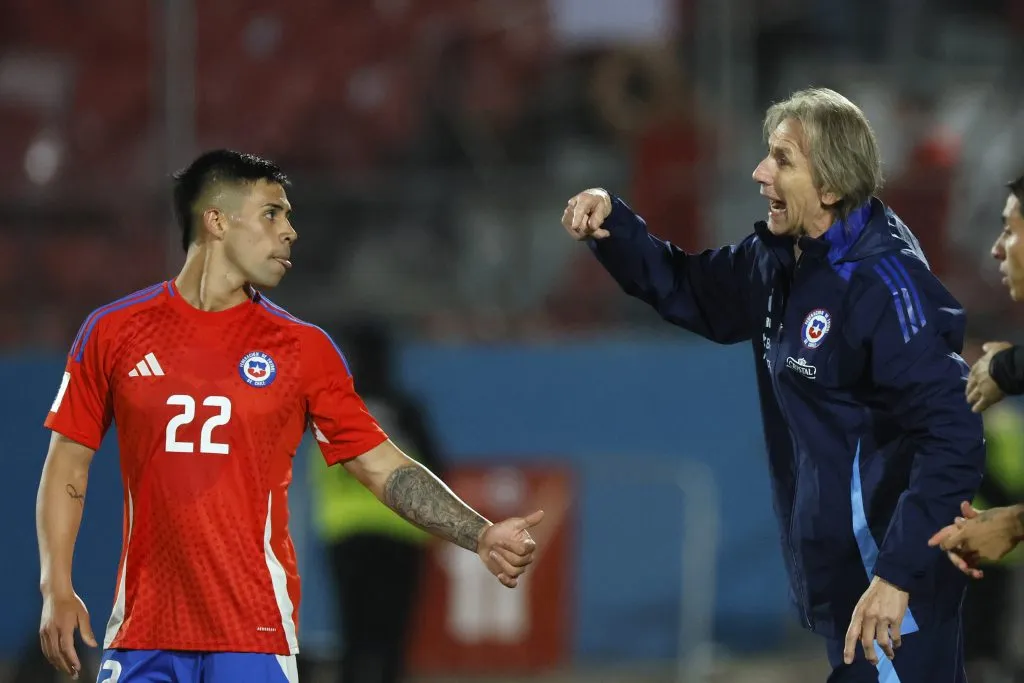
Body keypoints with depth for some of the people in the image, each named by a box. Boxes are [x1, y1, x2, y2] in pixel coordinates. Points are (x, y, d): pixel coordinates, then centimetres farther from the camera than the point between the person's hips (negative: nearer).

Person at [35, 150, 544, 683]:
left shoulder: (302, 348, 5)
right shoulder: (113, 331, 5)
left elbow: (385, 469, 6)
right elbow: (67, 464, 9)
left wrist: (480, 536, -7)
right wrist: (57, 588, -1)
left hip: (254, 636, 0)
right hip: (142, 633, 0)